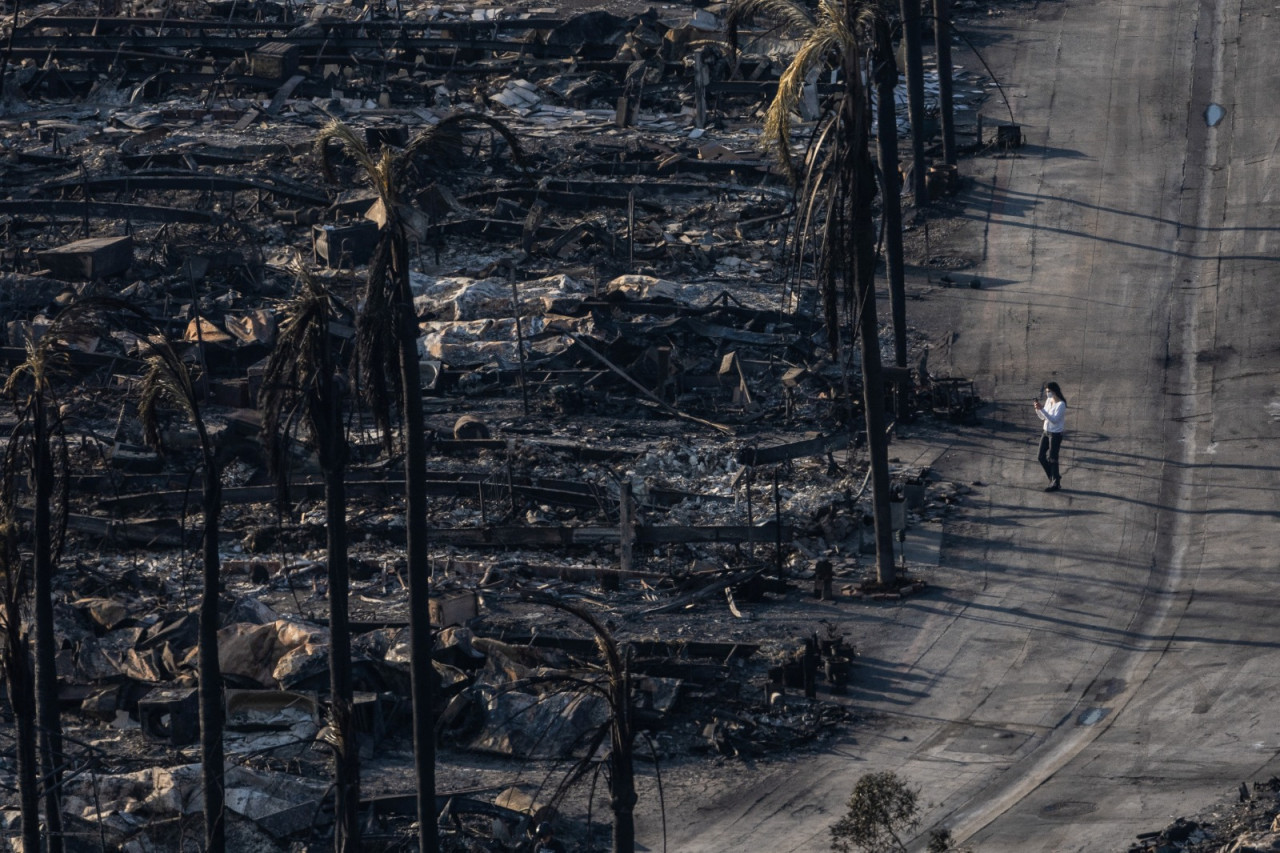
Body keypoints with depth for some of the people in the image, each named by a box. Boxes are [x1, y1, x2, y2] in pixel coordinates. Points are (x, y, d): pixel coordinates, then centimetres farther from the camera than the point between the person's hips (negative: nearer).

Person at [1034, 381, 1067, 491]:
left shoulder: (1061, 404, -18)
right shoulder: (1048, 401, 4)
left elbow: (1054, 419, -26)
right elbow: (1042, 417, 12)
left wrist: (1042, 409, -31)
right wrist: (1038, 409, -8)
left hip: (1055, 434, -8)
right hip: (1046, 433, 8)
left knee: (1052, 459, 0)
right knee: (1042, 457, 11)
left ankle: (1055, 483, 12)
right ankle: (1053, 478, 27)